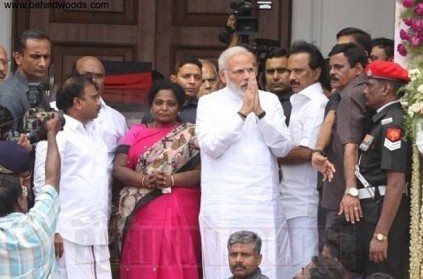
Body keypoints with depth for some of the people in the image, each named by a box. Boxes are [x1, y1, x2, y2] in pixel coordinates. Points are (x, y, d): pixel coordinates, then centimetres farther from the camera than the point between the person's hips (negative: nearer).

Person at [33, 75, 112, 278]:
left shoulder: (95, 131, 17)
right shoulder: (56, 135, -8)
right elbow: (44, 184, -12)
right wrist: (53, 231, -16)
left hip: (96, 232, 8)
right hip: (69, 234, -8)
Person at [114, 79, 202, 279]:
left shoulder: (191, 135, 9)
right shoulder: (136, 132, 14)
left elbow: (202, 171, -1)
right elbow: (119, 168, 5)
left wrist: (171, 180, -17)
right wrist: (145, 180, -14)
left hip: (181, 214, -1)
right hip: (143, 214, 2)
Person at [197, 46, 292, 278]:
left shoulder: (270, 101, 12)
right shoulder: (209, 103, 5)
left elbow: (283, 148, 3)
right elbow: (211, 146, -9)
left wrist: (260, 113, -8)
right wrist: (242, 112, -10)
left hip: (265, 204, 2)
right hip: (224, 206, -2)